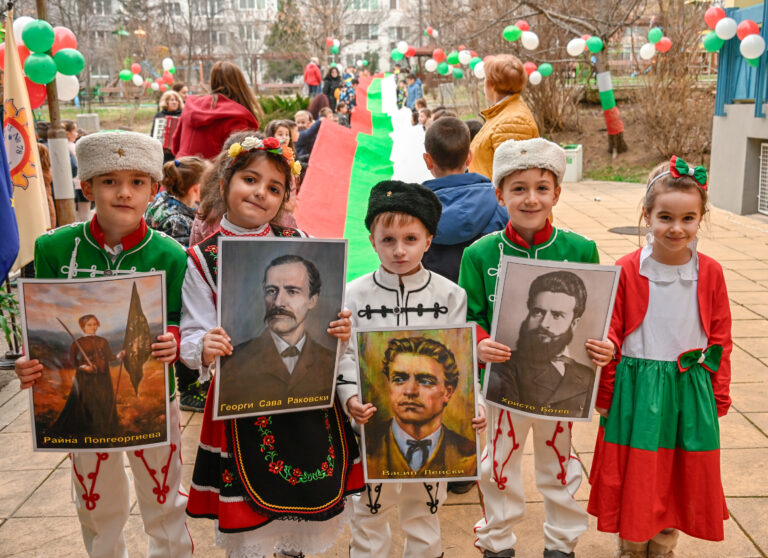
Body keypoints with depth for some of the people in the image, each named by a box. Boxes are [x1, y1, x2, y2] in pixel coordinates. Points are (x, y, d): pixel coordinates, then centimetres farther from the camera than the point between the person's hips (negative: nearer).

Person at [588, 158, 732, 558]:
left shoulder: (710, 273, -3)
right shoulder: (627, 271, -10)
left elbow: (721, 338, 4)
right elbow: (609, 337, -5)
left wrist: (719, 397, 5)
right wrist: (604, 395, -2)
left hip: (691, 390, 3)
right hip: (637, 389, -2)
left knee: (681, 479, 14)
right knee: (634, 477, 8)